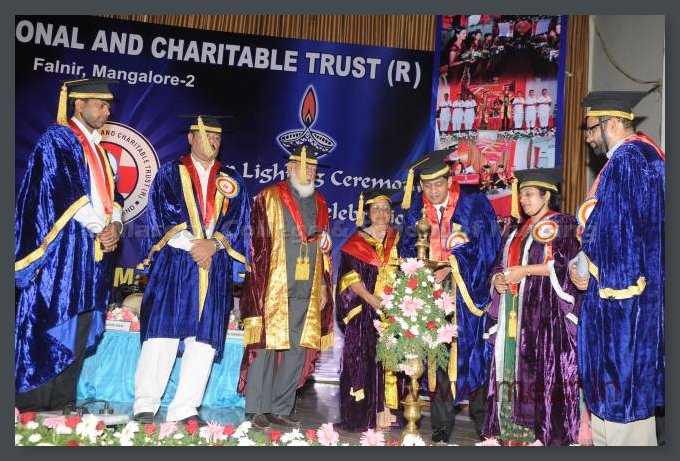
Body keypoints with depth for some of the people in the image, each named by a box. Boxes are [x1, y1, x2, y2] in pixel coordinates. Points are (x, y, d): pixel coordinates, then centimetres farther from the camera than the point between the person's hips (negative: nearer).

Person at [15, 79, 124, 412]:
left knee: (79, 330, 5)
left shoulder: (101, 151, 21)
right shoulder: (57, 139, -2)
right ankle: (33, 404, 0)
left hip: (96, 250, 7)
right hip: (62, 250, -7)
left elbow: (112, 196, 17)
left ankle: (62, 403, 11)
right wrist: (100, 228, -12)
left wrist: (115, 225, -3)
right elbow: (63, 193, -13)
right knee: (51, 327, -6)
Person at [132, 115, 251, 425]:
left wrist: (213, 243, -11)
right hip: (173, 263, -2)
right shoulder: (170, 173, 10)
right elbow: (161, 215, -2)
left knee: (205, 338, -2)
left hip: (215, 267, 2)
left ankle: (185, 409, 3)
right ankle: (146, 406, 0)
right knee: (163, 330, -7)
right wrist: (192, 245, -13)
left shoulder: (232, 181, 16)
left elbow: (237, 221, 7)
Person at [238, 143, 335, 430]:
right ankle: (257, 409, 7)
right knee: (267, 344, -4)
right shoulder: (268, 198, 2)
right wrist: (259, 282, -10)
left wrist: (324, 284, 14)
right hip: (273, 286, -5)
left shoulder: (320, 203, 16)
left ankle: (280, 409, 15)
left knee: (299, 348, 5)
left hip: (308, 289, 5)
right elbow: (257, 244, -3)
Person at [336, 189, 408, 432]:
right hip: (365, 312, -3)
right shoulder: (357, 242, 4)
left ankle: (389, 413, 8)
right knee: (364, 361, -5)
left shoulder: (397, 239, 14)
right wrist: (371, 299, -17)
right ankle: (362, 416, 2)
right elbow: (350, 277, -4)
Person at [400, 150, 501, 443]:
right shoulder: (416, 208, 3)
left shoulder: (474, 202, -7)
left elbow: (487, 244, -10)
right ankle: (441, 425, 10)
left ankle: (482, 419, 19)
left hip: (468, 292, -2)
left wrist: (452, 268, -18)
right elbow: (408, 248, 8)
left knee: (473, 352, 3)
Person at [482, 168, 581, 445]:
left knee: (540, 368, -10)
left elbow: (566, 265, -10)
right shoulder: (516, 231, 22)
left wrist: (525, 271, -13)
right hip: (513, 312, 7)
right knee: (511, 368, 2)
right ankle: (512, 433, 6)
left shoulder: (562, 225, 2)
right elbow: (500, 265, 23)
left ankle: (545, 431, -4)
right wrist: (498, 278, 1)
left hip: (545, 309, -6)